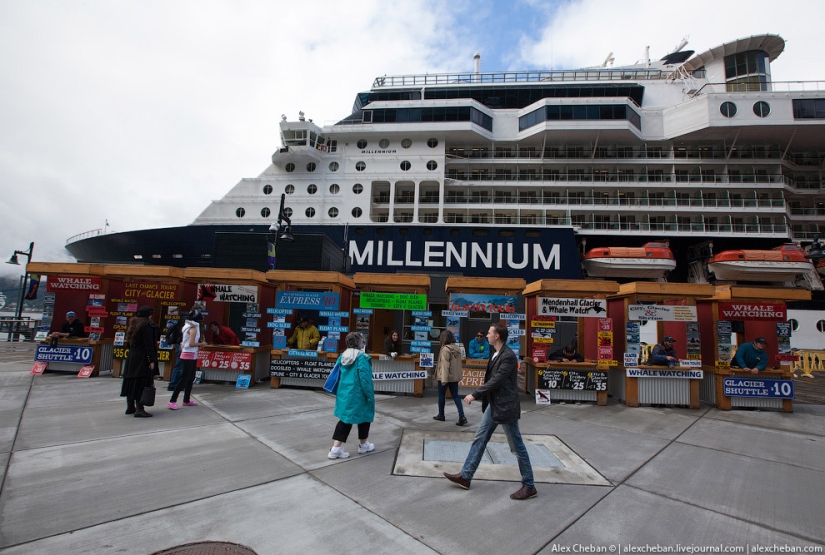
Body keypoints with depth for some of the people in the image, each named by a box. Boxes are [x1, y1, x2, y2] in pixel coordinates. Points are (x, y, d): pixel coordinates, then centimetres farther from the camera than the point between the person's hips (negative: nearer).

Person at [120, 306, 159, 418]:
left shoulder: (133, 324, 14)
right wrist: (152, 360, -17)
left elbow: (129, 342, 19)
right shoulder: (147, 326, -13)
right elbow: (149, 345, -17)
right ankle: (139, 409, -9)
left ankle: (130, 407, 25)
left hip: (132, 358, 9)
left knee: (132, 382, 15)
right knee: (142, 383, -8)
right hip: (142, 359, -9)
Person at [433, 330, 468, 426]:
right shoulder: (457, 348, 6)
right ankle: (462, 416, -3)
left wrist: (444, 378, -23)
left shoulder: (445, 349, -17)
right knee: (455, 396, 9)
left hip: (445, 376, -7)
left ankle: (441, 415, 25)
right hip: (455, 376, 7)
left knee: (441, 395, 12)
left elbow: (445, 364, -22)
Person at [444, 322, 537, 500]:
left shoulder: (508, 356, -21)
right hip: (493, 405, 10)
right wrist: (485, 403, 19)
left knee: (517, 446, 4)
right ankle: (465, 476, 22)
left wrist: (475, 395, -23)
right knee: (479, 439, 13)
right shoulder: (496, 354, 8)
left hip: (505, 407, -9)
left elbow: (496, 381, -25)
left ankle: (529, 486, 20)